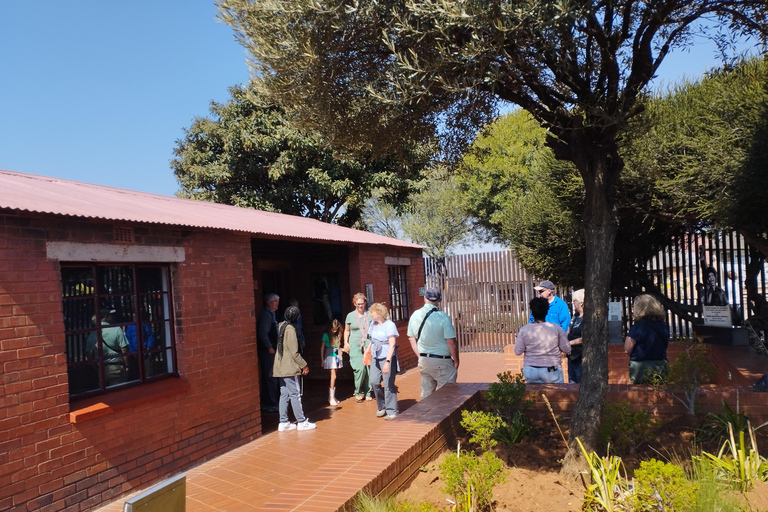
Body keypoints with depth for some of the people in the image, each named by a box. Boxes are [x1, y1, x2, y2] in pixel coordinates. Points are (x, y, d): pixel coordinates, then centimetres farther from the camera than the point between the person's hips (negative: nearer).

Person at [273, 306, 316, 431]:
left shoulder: (282, 326, 9)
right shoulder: (290, 329, -18)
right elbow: (294, 352, -19)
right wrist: (304, 365, -10)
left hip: (281, 367, 9)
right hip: (290, 368, -9)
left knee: (284, 395, 11)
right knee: (295, 394, -2)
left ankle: (283, 422, 15)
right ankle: (301, 422, 5)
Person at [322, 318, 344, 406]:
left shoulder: (338, 335, 7)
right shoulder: (326, 335, -5)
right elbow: (322, 347, -2)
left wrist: (343, 349, -2)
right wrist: (322, 360, -3)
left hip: (337, 357, 5)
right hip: (330, 357, -5)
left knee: (333, 377, 8)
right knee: (333, 376, -10)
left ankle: (331, 396, 16)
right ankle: (331, 397, -5)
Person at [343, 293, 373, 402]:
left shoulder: (369, 315, 7)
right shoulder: (350, 316, 6)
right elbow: (347, 331, 15)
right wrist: (346, 343, 4)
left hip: (368, 345, 2)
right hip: (355, 345, -1)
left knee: (369, 369, -1)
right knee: (360, 369, -14)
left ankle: (367, 393, 16)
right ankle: (358, 392, 6)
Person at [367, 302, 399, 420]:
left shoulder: (389, 325, -12)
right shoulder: (373, 324, 10)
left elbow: (392, 345, -16)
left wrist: (387, 362, -22)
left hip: (387, 357, -6)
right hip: (375, 358, 6)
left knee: (388, 384, -2)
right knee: (374, 382, -1)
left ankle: (391, 411, 10)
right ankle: (382, 407, 20)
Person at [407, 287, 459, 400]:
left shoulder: (415, 315, 1)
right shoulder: (443, 317, -15)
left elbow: (411, 338, 10)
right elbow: (451, 343, -15)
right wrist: (456, 362, -4)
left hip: (423, 361, 6)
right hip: (442, 362, -5)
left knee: (426, 394, 16)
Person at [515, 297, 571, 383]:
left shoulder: (524, 330, -7)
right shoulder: (556, 328, -7)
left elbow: (517, 352, -2)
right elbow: (567, 350, -2)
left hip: (530, 370, 1)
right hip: (551, 370, -1)